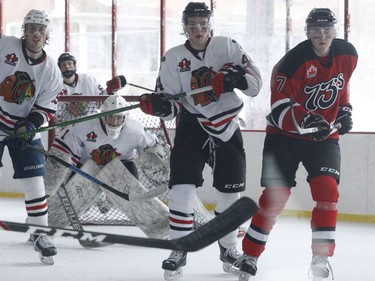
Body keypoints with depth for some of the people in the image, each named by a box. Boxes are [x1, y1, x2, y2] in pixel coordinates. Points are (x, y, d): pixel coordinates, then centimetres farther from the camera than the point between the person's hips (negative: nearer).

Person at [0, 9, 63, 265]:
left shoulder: (51, 71, -5)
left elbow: (46, 108, -4)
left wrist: (30, 125, -20)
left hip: (24, 127, 1)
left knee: (34, 181, -6)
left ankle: (40, 234, 4)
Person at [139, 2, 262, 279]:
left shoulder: (226, 46, -4)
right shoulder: (173, 58, -1)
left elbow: (255, 82, -9)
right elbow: (171, 104, -3)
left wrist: (237, 77, -30)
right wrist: (159, 104, -26)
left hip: (228, 128, 1)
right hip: (192, 128, 0)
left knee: (230, 192, 7)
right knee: (182, 188, -14)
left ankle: (228, 248, 27)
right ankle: (179, 251, -4)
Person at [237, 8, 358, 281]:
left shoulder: (347, 54, -5)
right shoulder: (293, 62, -22)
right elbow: (278, 111, -24)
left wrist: (345, 110, 5)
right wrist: (306, 120, -39)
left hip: (325, 136, 4)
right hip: (286, 134, -4)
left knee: (327, 190, -13)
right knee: (275, 195, -7)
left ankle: (322, 258, -5)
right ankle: (249, 256, 6)